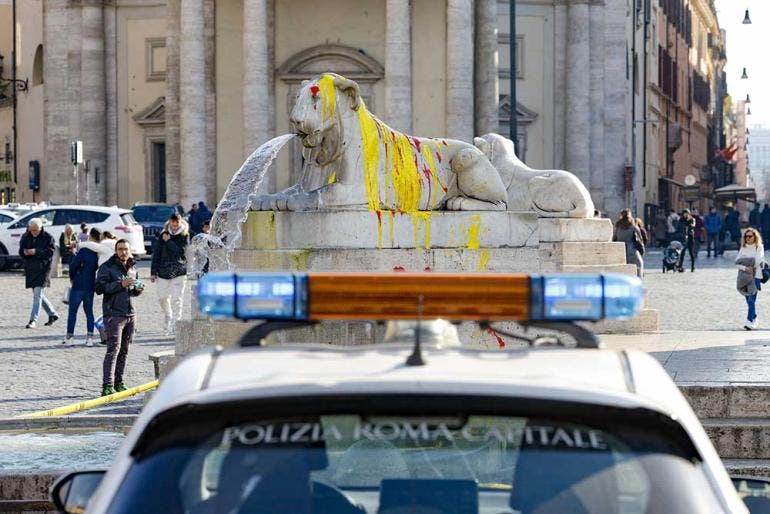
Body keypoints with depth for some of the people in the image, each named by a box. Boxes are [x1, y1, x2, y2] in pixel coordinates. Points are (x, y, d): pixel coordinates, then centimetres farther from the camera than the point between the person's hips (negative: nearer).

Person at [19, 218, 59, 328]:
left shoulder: (48, 237, -7)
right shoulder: (26, 237, 8)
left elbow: (51, 251, -13)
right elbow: (21, 250, 12)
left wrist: (36, 252, -23)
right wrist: (25, 252, -12)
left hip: (43, 269, -6)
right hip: (30, 269, 6)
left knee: (38, 294, -12)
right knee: (38, 294, 13)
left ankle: (33, 320, -13)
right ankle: (52, 314, 29)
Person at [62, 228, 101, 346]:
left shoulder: (84, 251, -17)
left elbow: (73, 265, -14)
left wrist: (72, 278, 4)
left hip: (78, 285, -5)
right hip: (91, 286, 5)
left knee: (72, 311, 4)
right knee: (89, 311, 13)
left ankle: (69, 337, 6)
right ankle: (90, 337, 8)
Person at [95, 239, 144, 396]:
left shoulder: (132, 268, 17)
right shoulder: (107, 267, -5)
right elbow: (99, 288, -13)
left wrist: (137, 289, 5)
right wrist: (120, 284, -20)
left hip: (130, 314, 7)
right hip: (114, 314, -7)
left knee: (124, 351, 9)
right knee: (113, 349, -14)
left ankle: (119, 382, 17)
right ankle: (107, 386, -17)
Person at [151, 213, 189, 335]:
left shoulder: (184, 236, 0)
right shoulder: (163, 235, 7)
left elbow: (181, 251, -14)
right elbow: (156, 254, 9)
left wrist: (168, 241, -12)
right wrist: (153, 272, 6)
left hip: (178, 272, -3)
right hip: (163, 271, 3)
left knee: (176, 299, -9)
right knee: (162, 297, 9)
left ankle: (175, 324, -8)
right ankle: (168, 316, 35)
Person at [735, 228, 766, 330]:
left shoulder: (759, 248, -1)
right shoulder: (743, 248, 9)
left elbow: (758, 261, -12)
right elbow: (737, 262, 0)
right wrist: (745, 268, -14)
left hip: (755, 276, -5)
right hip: (744, 276, 5)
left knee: (751, 299, -13)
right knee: (748, 299, 9)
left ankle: (750, 321, -16)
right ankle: (754, 319, 23)